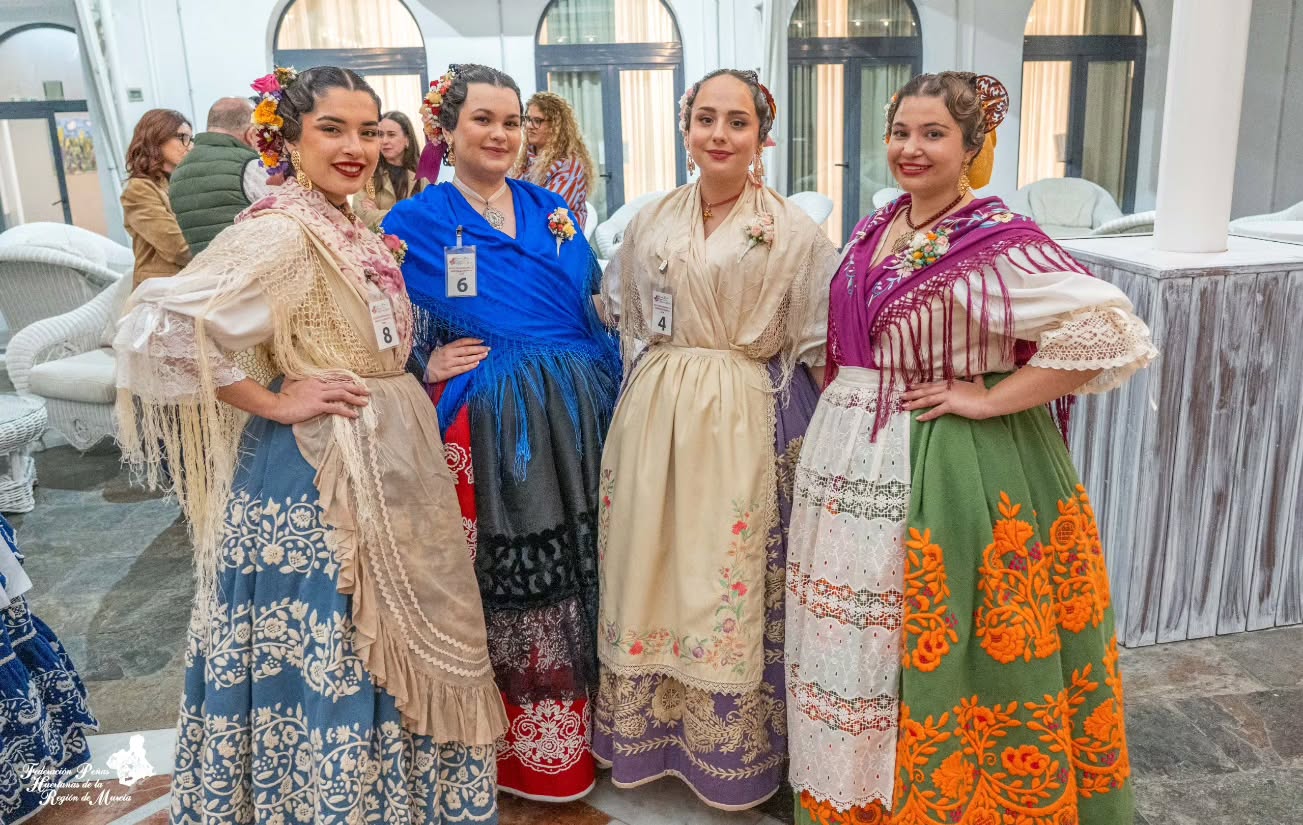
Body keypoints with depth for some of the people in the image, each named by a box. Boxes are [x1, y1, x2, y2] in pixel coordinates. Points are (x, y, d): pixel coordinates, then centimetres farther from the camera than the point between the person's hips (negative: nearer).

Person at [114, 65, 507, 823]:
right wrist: (272, 403, -21)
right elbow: (162, 329, -27)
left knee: (382, 648, 20)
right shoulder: (281, 231, -18)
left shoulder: (354, 231, 9)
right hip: (317, 476, -9)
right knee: (329, 657, 4)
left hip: (383, 463, 9)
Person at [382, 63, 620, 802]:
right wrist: (428, 369, -16)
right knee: (492, 584, 4)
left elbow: (595, 312, 16)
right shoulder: (416, 222, -1)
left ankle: (569, 734, 33)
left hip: (572, 415, 4)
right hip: (484, 425, -4)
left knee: (572, 575, 12)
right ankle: (499, 744, 26)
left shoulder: (552, 210, 11)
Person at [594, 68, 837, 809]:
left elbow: (817, 346, -3)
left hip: (746, 422, -3)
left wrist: (819, 444, -7)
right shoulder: (651, 222, 8)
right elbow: (625, 317, 19)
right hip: (654, 418, 4)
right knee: (650, 573, 10)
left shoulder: (795, 230, -3)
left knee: (733, 584, 3)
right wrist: (657, 385, 13)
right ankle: (651, 729, 30)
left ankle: (734, 750, 24)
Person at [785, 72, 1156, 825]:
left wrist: (989, 399, -20)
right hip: (857, 465, 7)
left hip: (954, 470, -7)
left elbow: (1110, 331, -24)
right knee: (854, 637, 17)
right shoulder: (876, 231, 8)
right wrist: (839, 417, 11)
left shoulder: (998, 240, -14)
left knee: (932, 645, 5)